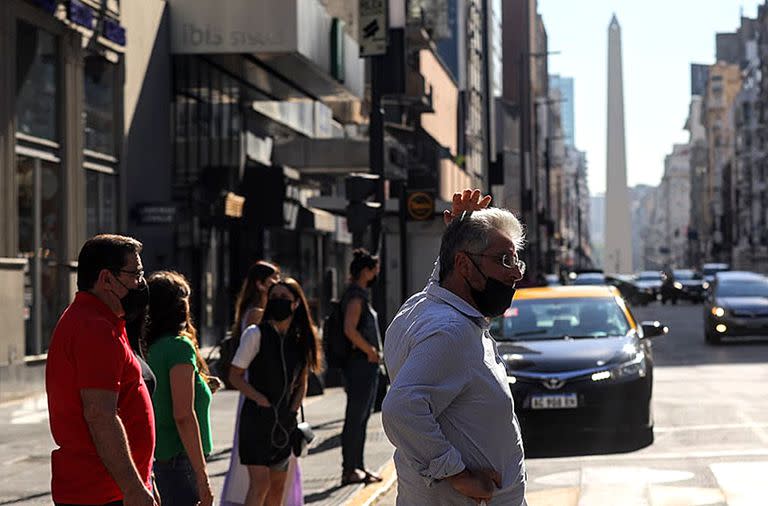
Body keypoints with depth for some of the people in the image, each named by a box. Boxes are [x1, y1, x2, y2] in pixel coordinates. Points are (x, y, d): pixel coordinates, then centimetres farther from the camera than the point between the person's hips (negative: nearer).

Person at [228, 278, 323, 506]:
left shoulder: (300, 338, 8)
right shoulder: (256, 334, -8)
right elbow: (235, 375, -6)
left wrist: (294, 408, 3)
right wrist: (260, 400, -15)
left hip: (285, 420, 6)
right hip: (257, 417, -6)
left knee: (278, 485, 11)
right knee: (260, 483, -16)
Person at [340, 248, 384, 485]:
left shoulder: (360, 295, 18)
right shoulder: (356, 296, -14)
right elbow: (350, 330, -25)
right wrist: (370, 351, -16)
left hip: (367, 365, 10)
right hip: (361, 364, -10)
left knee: (361, 417, 13)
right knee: (355, 418, -7)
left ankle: (358, 467, 19)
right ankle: (349, 470, -5)